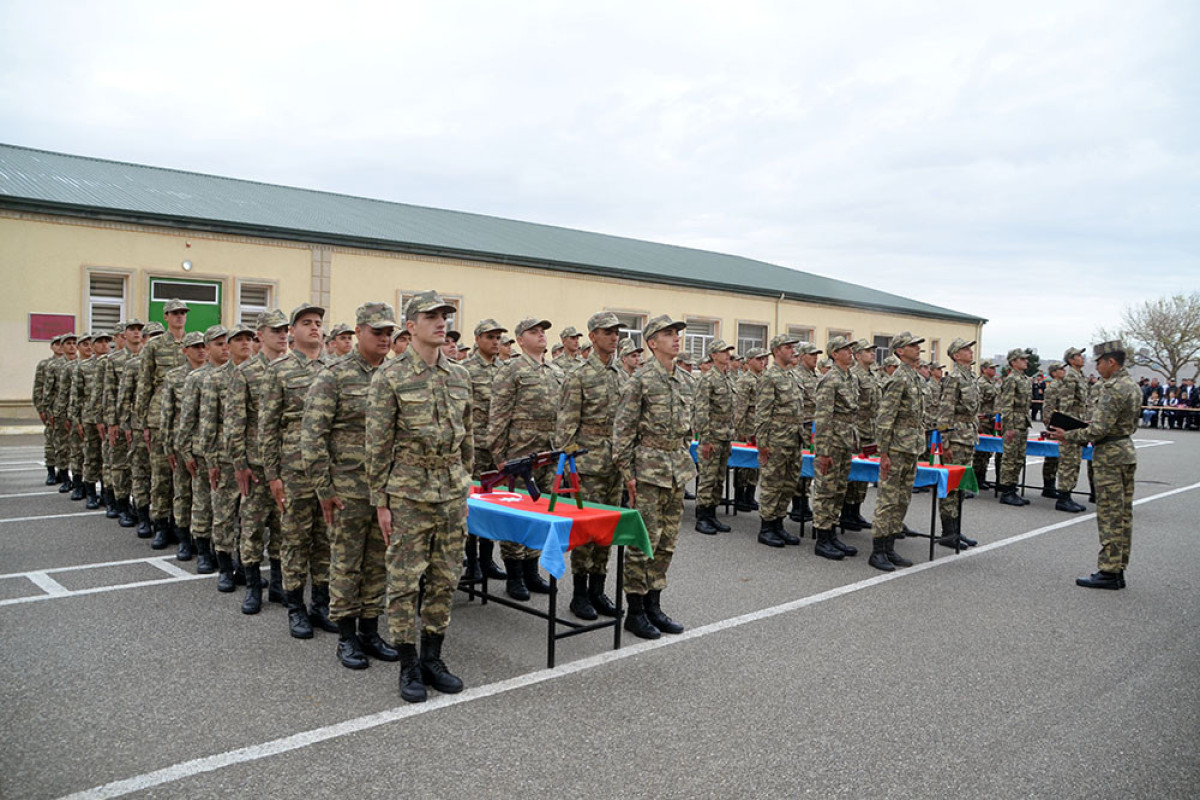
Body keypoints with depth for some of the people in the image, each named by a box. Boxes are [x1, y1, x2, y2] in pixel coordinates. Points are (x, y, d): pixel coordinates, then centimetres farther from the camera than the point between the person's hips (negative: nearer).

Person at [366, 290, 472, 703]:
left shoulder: (460, 376, 9)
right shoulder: (390, 376, -7)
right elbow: (378, 444, -7)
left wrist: (465, 489, 14)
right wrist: (380, 501, -8)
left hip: (452, 493, 5)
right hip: (408, 494, -5)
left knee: (444, 580, 11)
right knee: (404, 582, 3)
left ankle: (432, 659, 25)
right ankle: (408, 667, 16)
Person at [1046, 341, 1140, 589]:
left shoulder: (1113, 389, -19)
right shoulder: (1132, 386, 12)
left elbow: (1100, 429, -23)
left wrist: (1068, 436, -13)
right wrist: (1093, 428, 16)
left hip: (1110, 456, -10)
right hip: (1126, 451, 10)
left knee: (1109, 515, -6)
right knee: (1123, 514, 11)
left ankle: (1108, 572, -2)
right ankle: (1118, 570, 18)